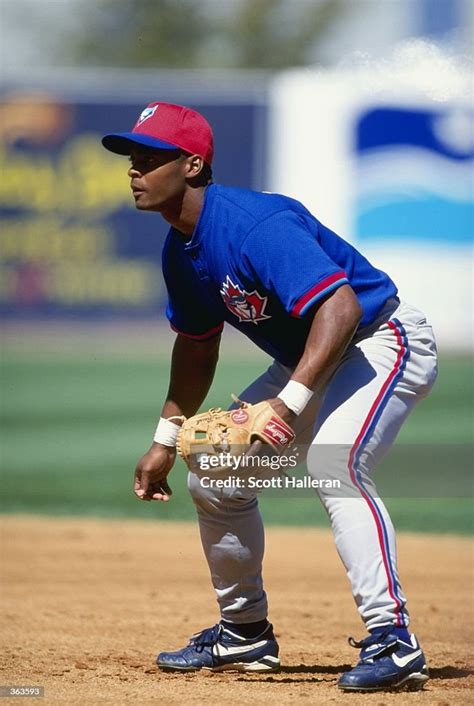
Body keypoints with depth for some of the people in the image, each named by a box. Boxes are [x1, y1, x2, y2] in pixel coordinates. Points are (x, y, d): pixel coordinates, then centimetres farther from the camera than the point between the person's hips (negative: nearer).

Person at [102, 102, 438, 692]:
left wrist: (289, 404, -46)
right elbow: (197, 344, 17)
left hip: (382, 340, -10)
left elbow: (340, 306, -40)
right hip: (307, 362, 10)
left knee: (334, 462, -34)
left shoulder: (253, 225, -30)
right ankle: (245, 633, 26)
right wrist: (166, 440, 16)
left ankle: (392, 642, -35)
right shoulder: (182, 250, 0)